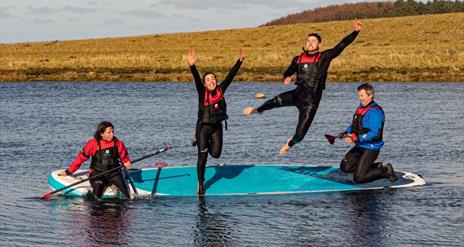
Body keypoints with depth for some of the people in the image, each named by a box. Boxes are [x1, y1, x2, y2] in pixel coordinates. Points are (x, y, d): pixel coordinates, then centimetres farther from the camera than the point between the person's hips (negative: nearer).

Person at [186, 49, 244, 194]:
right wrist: (192, 66, -47)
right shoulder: (202, 92, -13)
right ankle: (201, 183, 20)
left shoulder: (220, 90, -4)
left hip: (217, 127, 3)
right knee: (202, 157, 2)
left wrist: (240, 61, -13)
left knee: (215, 154, 1)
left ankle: (206, 143, 36)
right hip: (203, 127, -3)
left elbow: (231, 76, -6)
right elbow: (196, 79, -30)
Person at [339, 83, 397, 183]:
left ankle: (386, 171, 4)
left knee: (359, 178, -13)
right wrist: (346, 133, 3)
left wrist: (356, 138, -31)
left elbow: (375, 134, -27)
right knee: (345, 167, 13)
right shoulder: (361, 107, 10)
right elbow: (353, 125, 22)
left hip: (371, 149, -10)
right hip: (359, 147, 10)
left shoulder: (375, 111, -20)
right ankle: (376, 167, 19)